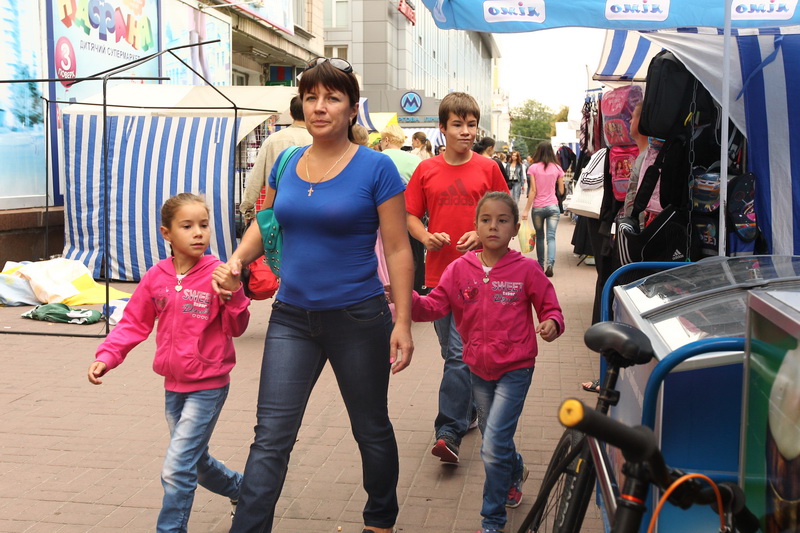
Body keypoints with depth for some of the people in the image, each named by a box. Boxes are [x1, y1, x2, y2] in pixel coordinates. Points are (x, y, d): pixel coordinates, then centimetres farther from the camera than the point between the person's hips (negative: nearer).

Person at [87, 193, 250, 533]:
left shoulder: (218, 275, -14)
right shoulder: (156, 278, -2)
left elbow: (236, 328, -13)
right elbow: (133, 323, 6)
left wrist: (233, 293, -30)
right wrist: (106, 356, -7)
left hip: (208, 386, -5)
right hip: (174, 385, 6)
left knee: (177, 467, -9)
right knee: (195, 461, 20)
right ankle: (242, 489, 46)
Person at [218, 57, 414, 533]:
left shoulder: (375, 168, -9)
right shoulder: (286, 164, 5)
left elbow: (398, 249, -8)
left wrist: (403, 320, -12)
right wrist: (236, 261, -1)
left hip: (358, 319, -3)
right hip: (292, 318, 3)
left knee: (371, 429, 15)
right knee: (271, 436, -1)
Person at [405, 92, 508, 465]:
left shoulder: (487, 168, 1)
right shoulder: (426, 170, 5)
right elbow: (411, 216, 10)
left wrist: (482, 235, -11)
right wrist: (426, 236, -9)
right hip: (439, 271, 3)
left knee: (460, 355, -8)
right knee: (453, 353, 14)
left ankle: (449, 432, -4)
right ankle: (468, 412, 32)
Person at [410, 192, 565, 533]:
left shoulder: (526, 269, -9)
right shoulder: (460, 269, -3)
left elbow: (550, 307, 0)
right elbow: (434, 306, -7)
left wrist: (551, 324, -22)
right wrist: (409, 300, -26)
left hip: (514, 369, -4)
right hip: (478, 368, 4)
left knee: (494, 448, -10)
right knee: (493, 440, 22)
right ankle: (516, 472, 55)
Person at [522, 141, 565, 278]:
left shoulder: (533, 168, -5)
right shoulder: (557, 168, 1)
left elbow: (533, 191, -8)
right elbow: (561, 191, 6)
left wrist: (526, 209, -5)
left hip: (538, 207, -1)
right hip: (553, 206, 1)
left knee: (539, 236, 14)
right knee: (551, 236, -2)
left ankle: (541, 265, 19)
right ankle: (550, 264, -19)